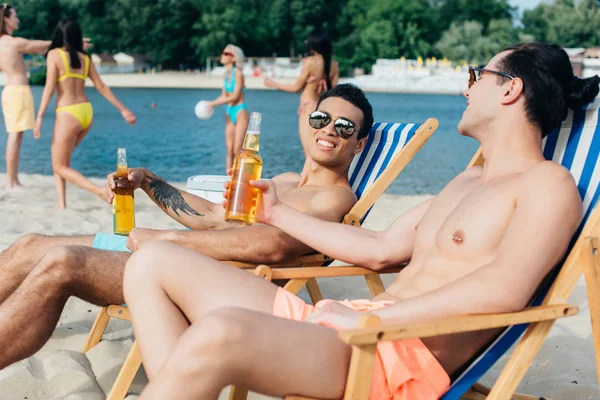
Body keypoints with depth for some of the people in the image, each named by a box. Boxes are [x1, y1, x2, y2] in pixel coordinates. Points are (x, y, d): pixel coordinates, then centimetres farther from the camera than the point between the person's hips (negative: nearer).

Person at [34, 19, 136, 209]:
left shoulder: (54, 54, -4)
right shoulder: (85, 58, 11)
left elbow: (50, 87, -12)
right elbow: (102, 87, 11)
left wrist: (40, 116, -13)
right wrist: (123, 110, 15)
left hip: (68, 114, -6)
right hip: (86, 112, 6)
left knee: (60, 166, 5)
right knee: (59, 158, 23)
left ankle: (101, 191, -13)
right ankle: (61, 202, 14)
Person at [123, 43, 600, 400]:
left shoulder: (547, 183, -2)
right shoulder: (467, 182, 26)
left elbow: (505, 289, -20)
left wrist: (366, 317, -20)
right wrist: (278, 214, 33)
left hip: (407, 360, -9)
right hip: (356, 328, 10)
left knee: (218, 334, -39)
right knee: (154, 263, 1)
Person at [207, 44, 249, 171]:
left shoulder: (238, 73, -10)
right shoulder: (226, 74, 10)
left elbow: (235, 96, -15)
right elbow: (224, 96, 12)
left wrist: (214, 103, -15)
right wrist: (210, 104, -3)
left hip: (240, 111, -7)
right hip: (229, 113, 7)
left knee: (237, 151, -8)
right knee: (229, 150, 5)